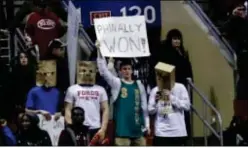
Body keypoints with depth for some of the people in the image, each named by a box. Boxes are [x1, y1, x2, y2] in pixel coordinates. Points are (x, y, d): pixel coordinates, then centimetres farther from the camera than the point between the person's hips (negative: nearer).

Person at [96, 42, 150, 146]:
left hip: (137, 127, 4)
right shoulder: (116, 83, 3)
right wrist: (99, 51, -18)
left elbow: (144, 106, 14)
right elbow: (104, 71, -9)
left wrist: (147, 124, 9)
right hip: (122, 128, -4)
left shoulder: (139, 85, 12)